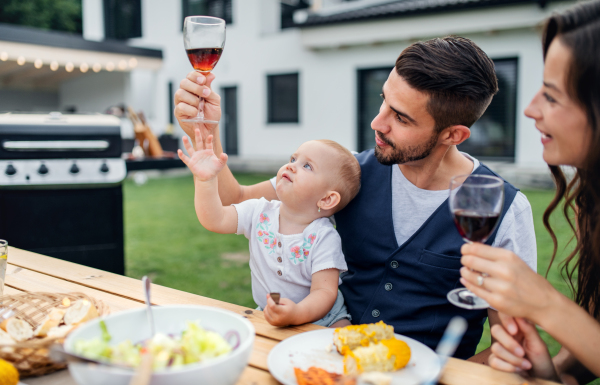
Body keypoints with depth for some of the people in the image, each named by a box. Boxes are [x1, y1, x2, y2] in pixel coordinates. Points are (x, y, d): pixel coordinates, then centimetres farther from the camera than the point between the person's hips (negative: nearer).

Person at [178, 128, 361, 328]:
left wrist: (297, 314, -42)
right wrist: (206, 179, -27)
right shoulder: (259, 212, -5)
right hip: (268, 318, 4)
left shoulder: (324, 238, -18)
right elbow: (215, 220, -12)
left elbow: (324, 292, -22)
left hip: (317, 316, -4)